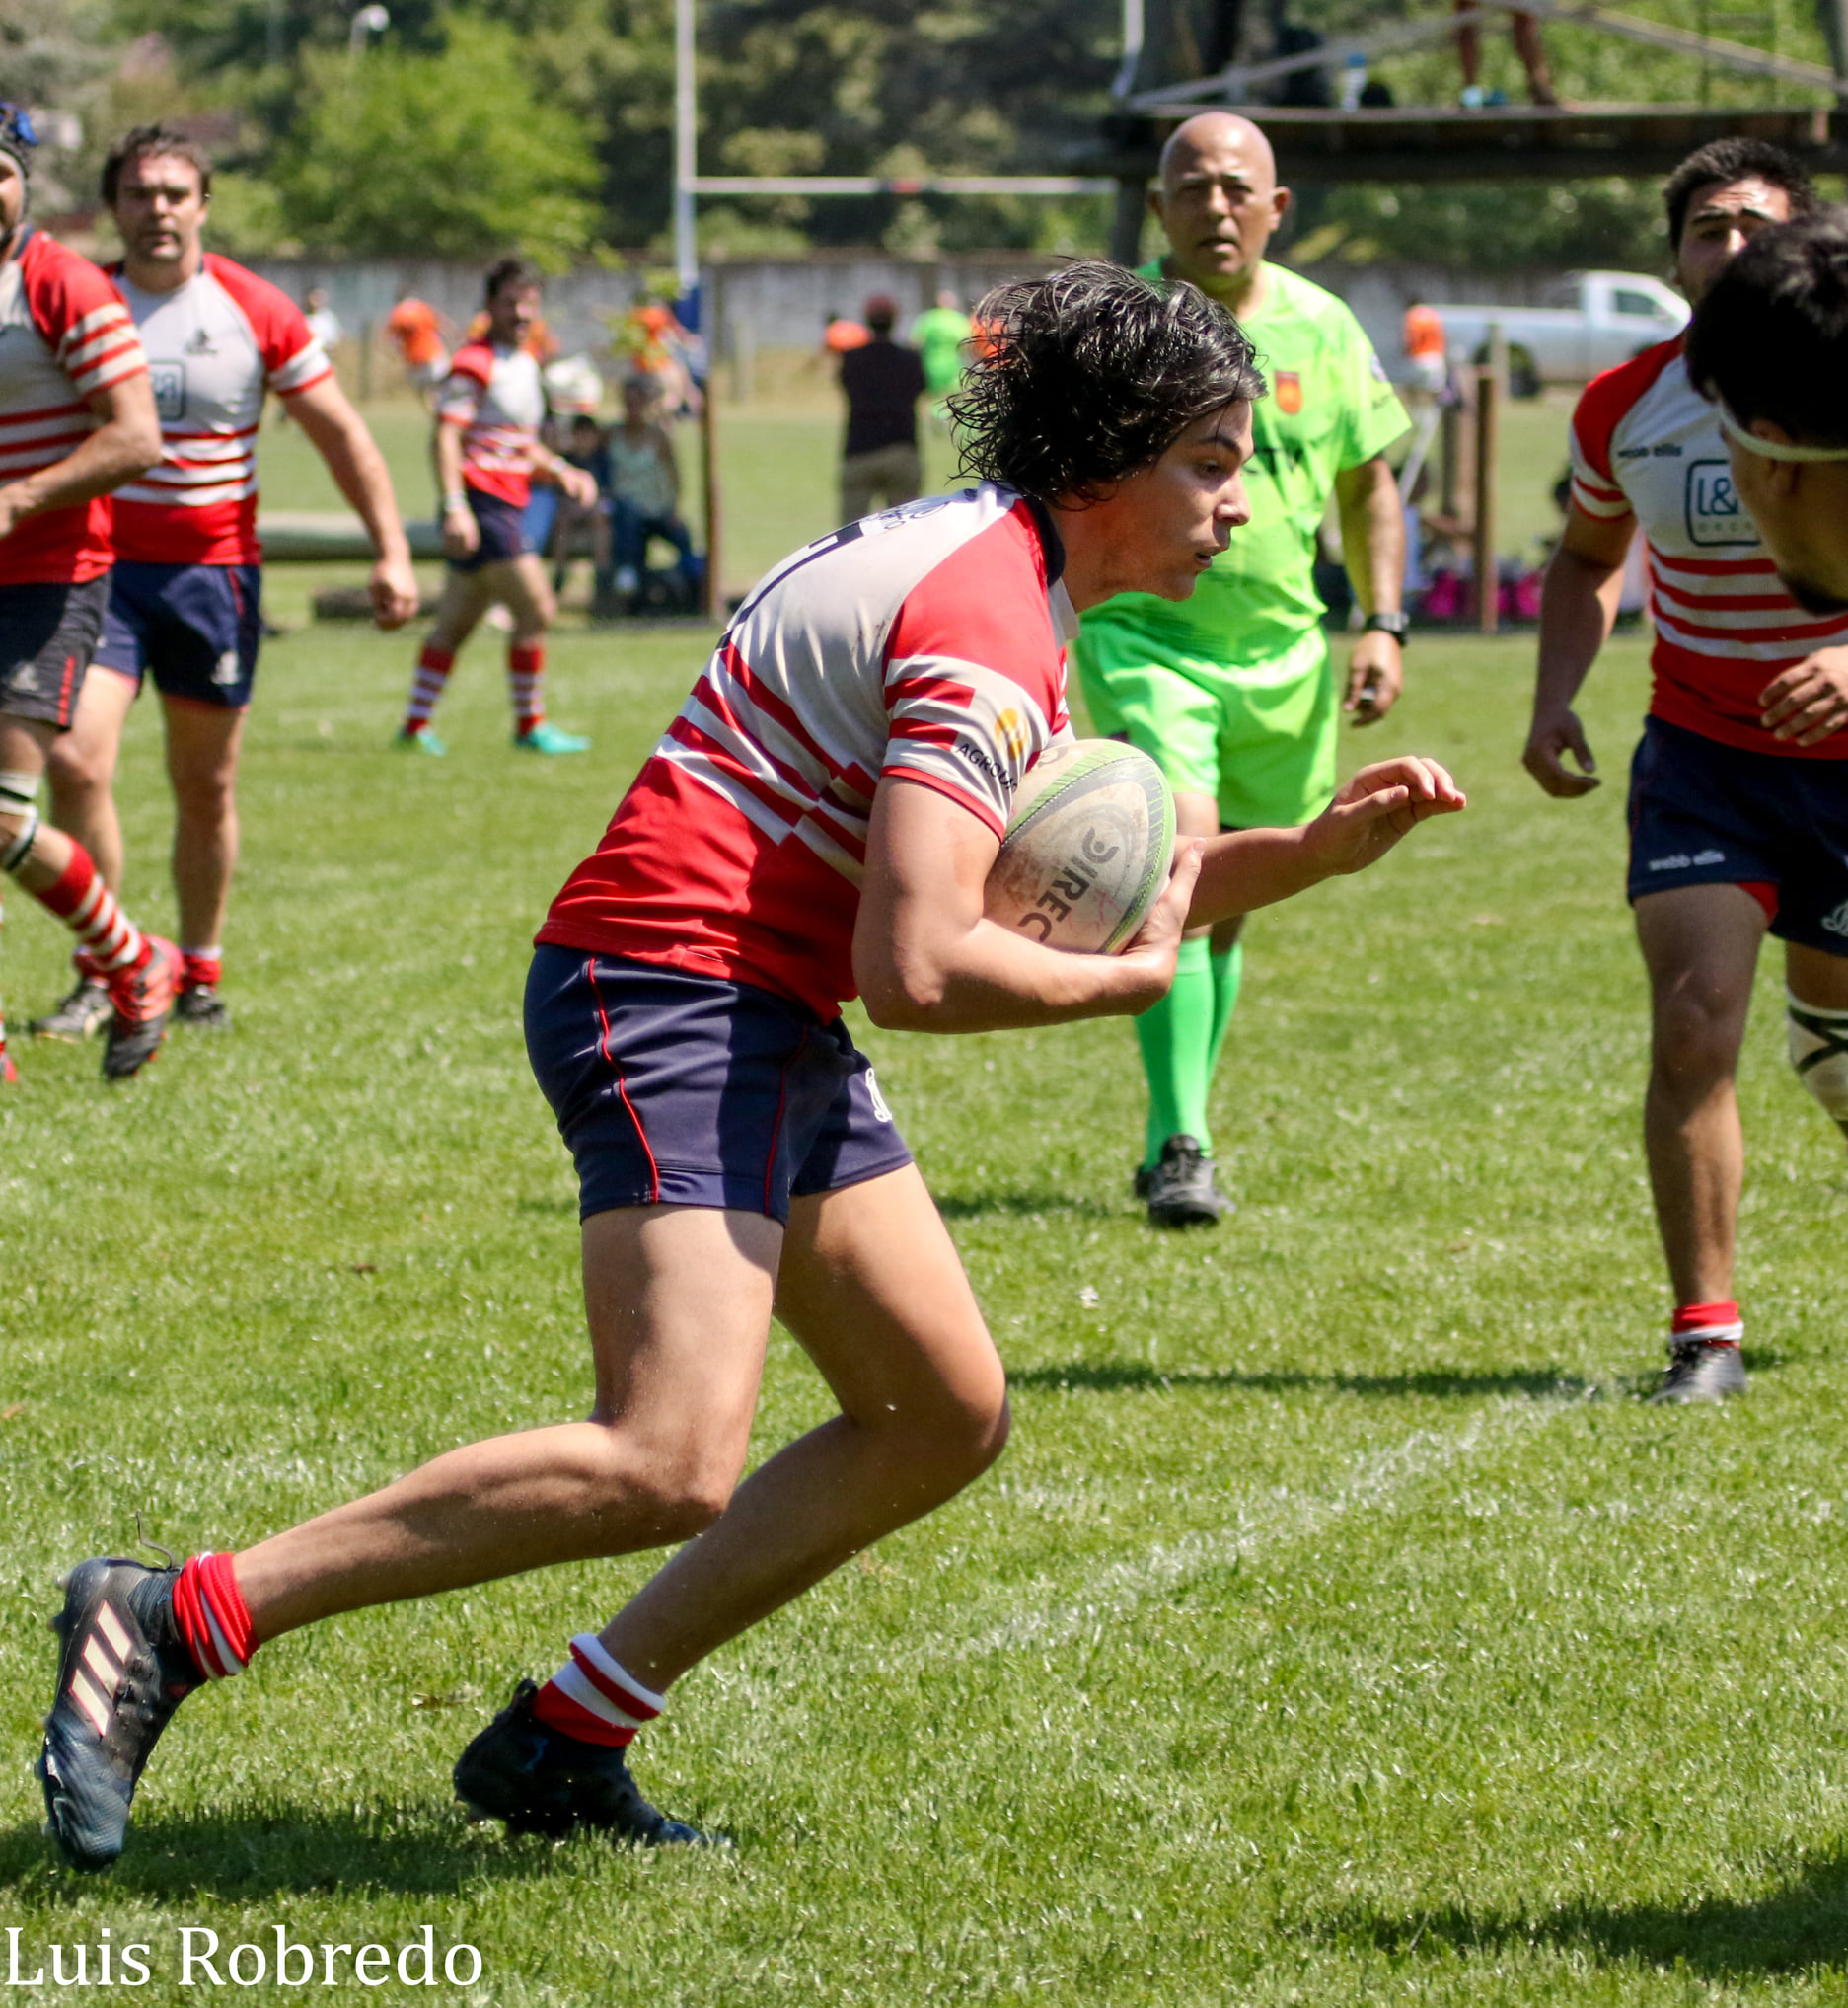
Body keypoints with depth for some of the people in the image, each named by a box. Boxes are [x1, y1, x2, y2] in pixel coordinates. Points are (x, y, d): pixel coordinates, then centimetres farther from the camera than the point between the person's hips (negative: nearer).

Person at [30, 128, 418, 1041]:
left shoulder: (255, 312, -1)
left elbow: (341, 434, 5)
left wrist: (391, 550, -1)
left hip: (214, 570, 0)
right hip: (99, 564, 0)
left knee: (206, 789, 6)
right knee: (76, 763, -15)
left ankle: (199, 973, 23)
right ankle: (98, 977, -5)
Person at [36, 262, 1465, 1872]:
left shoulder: (1009, 580, 17)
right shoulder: (983, 625, -17)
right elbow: (920, 968, -26)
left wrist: (1315, 851, 15)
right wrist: (1133, 975, -9)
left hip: (773, 1026, 11)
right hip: (677, 996, -11)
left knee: (949, 1420, 11)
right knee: (672, 1467, -23)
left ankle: (567, 1738, 10)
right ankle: (171, 1625, -18)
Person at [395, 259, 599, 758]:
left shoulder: (526, 364, 18)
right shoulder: (475, 364, -10)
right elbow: (446, 437, -18)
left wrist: (560, 472, 10)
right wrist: (455, 506, -27)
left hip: (504, 509, 9)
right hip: (479, 505, -9)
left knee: (455, 624, 12)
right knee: (535, 608, -11)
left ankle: (415, 723, 17)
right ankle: (530, 726, -4)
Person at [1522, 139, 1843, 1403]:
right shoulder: (1624, 410, -5)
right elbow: (1588, 557, 14)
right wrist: (1557, 697, -1)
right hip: (1702, 753, 1)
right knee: (1693, 1023, -16)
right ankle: (1708, 1334, -11)